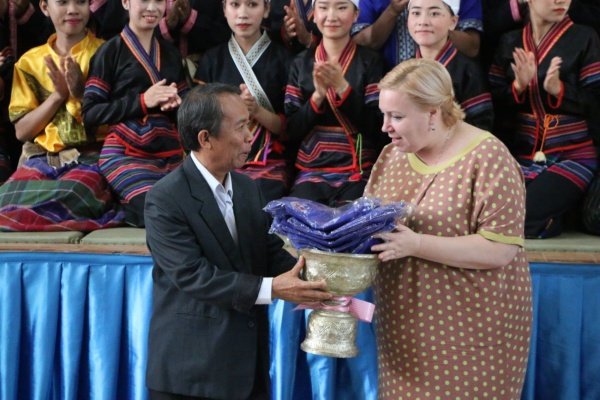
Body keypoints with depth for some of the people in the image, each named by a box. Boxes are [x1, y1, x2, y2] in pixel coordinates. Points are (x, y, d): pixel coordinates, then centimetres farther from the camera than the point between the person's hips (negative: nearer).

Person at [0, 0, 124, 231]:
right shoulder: (30, 62, 12)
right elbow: (21, 131, 7)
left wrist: (81, 93, -13)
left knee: (68, 198, -36)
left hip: (91, 156, -3)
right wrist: (58, 94, -6)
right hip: (41, 157, 3)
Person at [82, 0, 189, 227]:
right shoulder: (111, 51, 2)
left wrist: (176, 104, -5)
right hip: (126, 154, -6)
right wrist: (143, 101, -14)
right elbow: (90, 113, -5)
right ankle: (127, 208, -4)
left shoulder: (171, 54, 17)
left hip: (171, 155, 6)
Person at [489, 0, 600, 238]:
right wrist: (518, 86, -15)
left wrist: (559, 90, -23)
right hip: (521, 153, 3)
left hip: (571, 155, -3)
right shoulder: (509, 42, 8)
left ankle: (554, 215, 9)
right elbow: (495, 104, 4)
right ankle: (551, 215, 9)